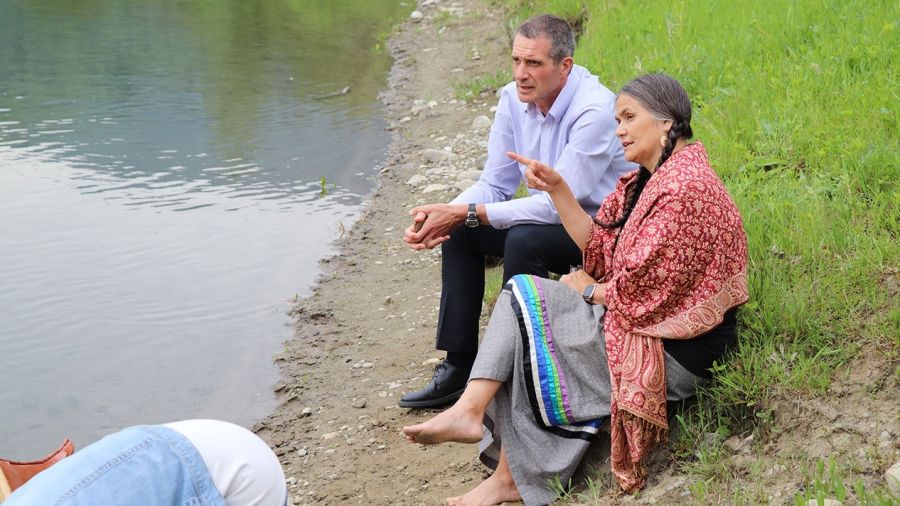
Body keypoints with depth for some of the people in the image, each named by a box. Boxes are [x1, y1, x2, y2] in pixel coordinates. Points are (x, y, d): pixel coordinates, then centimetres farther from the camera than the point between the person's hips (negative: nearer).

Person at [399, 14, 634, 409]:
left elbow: (558, 203, -30)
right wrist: (443, 214, -21)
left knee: (524, 239, -32)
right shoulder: (514, 99, -5)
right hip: (552, 218, 8)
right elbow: (495, 185, 0)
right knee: (459, 230, -5)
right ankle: (459, 366, -3)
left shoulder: (595, 111, -28)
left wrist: (467, 212, -30)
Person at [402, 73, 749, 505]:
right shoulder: (650, 181, 12)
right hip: (647, 326, 10)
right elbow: (601, 249, 9)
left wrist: (588, 291, -3)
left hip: (670, 354, -10)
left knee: (525, 299, -6)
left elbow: (639, 292, -22)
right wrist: (556, 189, 0)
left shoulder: (685, 188, -21)